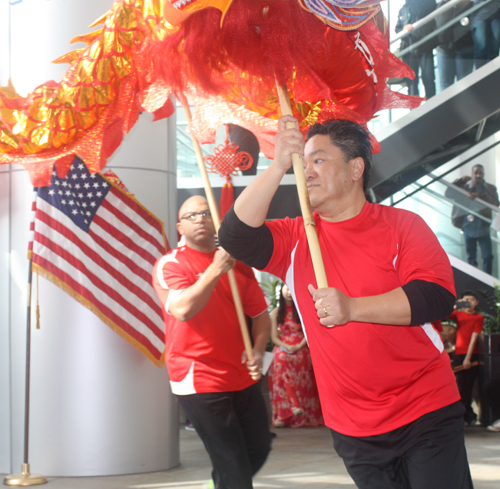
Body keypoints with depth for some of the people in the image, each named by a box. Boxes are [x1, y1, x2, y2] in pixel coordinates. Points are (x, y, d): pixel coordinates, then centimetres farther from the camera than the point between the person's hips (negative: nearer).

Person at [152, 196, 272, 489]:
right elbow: (182, 309, -24)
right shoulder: (170, 264, -6)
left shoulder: (238, 264, 9)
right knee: (233, 463, -7)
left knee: (259, 448, 15)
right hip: (199, 380, -6)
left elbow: (260, 313, 11)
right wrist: (216, 269, -27)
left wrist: (258, 352, -7)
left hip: (243, 378, 6)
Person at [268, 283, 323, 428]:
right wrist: (286, 347, -10)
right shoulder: (276, 312, 11)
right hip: (283, 348, 1)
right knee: (280, 359, -27)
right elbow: (274, 337, 6)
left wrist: (299, 347, -11)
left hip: (301, 349, -1)